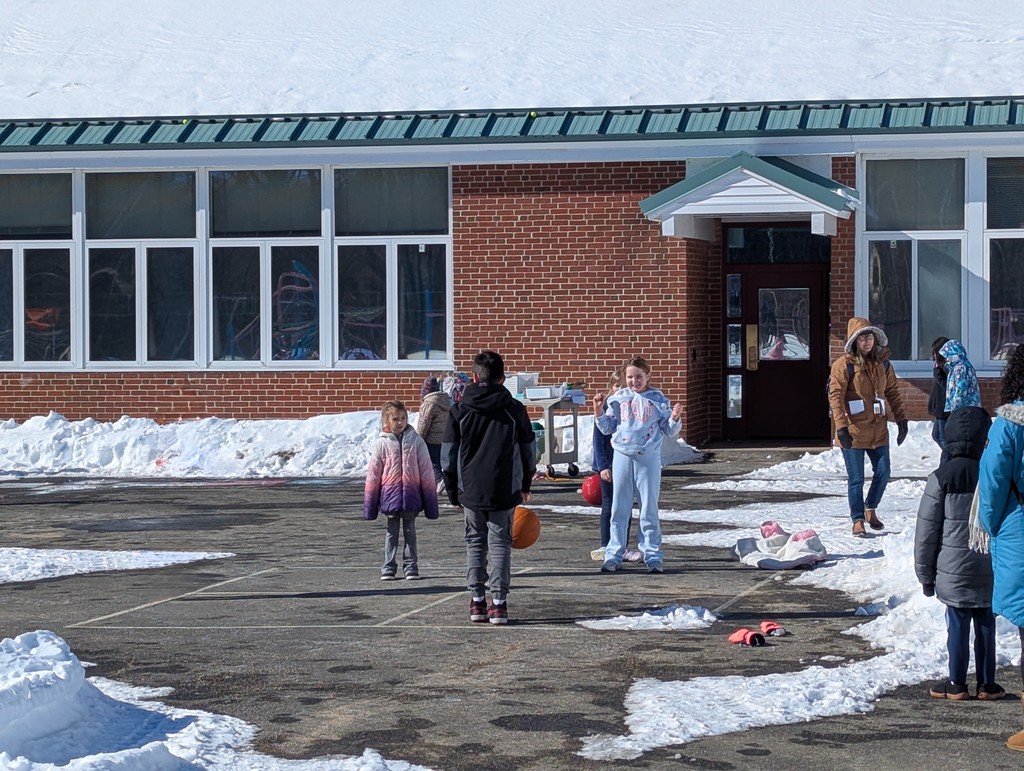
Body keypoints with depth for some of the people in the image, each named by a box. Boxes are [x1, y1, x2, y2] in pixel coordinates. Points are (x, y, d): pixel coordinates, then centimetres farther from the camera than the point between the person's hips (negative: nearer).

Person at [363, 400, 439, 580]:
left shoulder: (416, 440, -1)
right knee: (392, 532, 7)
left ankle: (411, 567, 16)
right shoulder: (382, 443, -3)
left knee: (410, 531, 9)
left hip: (411, 494, 0)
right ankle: (388, 568, 12)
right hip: (390, 493, 0)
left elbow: (426, 471, 2)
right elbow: (373, 473, 2)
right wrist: (370, 502, 2)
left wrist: (431, 500, 1)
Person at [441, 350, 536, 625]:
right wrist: (525, 484, 22)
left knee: (475, 542, 12)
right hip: (505, 491, 0)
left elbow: (448, 456, 2)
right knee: (500, 543, 4)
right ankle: (499, 602, -2)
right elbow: (529, 450, 8)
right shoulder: (515, 409, -1)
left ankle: (477, 601, 10)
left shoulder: (459, 410, -1)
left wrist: (452, 491, 12)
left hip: (470, 489, 1)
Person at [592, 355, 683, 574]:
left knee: (649, 509, 3)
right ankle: (614, 555, 10)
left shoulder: (657, 399, 3)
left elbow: (669, 430, 6)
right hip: (622, 456, 2)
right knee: (619, 508, 5)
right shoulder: (618, 398, 7)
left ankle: (653, 556, 8)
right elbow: (606, 428, 10)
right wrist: (598, 410, -4)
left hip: (648, 458, -2)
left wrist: (675, 418, -13)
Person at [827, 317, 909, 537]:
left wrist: (901, 419, 11)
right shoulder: (844, 364, -10)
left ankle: (870, 509, 31)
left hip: (878, 430, 5)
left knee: (883, 473, 8)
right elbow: (835, 395, -14)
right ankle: (858, 520, 13)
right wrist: (841, 426, -21)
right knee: (856, 479, 1)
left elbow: (892, 392, 15)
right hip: (853, 431, -5)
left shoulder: (882, 362, 7)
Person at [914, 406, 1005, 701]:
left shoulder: (942, 477, -9)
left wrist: (925, 573, 4)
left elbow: (927, 530, -5)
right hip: (988, 571, 2)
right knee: (986, 623, 11)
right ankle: (986, 683, 17)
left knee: (958, 624, 4)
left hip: (954, 570, -2)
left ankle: (957, 684, 11)